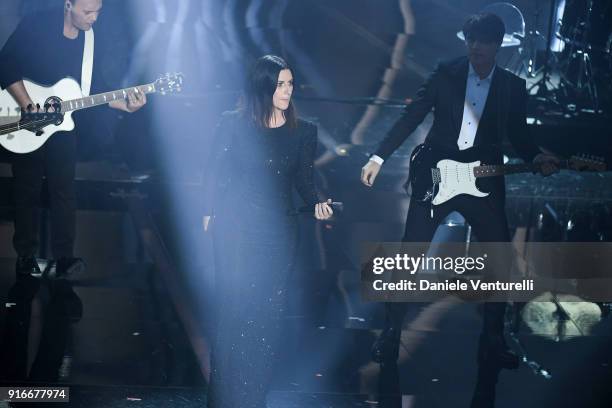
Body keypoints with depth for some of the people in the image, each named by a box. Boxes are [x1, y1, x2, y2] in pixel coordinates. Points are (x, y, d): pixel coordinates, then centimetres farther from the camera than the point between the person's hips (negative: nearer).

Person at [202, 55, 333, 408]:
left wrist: (317, 204, -8)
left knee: (268, 314, 3)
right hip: (235, 229, -2)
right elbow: (215, 172, 5)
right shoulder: (233, 124, 0)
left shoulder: (303, 131, 4)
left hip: (280, 233, 2)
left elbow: (304, 179, 8)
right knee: (235, 310, -2)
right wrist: (209, 213, 3)